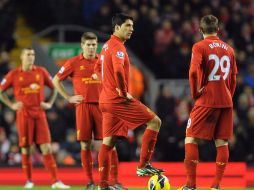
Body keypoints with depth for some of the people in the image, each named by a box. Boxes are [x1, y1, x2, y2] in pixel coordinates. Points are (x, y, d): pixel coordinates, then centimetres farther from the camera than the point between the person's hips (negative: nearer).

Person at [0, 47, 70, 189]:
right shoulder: (14, 74, 1)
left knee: (47, 148, -4)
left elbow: (54, 88, 17)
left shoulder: (41, 72, 6)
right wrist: (12, 105, 0)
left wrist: (50, 103, 6)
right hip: (24, 115, -1)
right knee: (26, 148, 2)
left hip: (39, 114, 1)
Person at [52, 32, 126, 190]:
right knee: (85, 145, 0)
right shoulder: (74, 63, 2)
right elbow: (56, 80, 9)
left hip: (102, 106, 1)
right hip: (83, 107, -1)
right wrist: (69, 98, 3)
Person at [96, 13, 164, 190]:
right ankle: (143, 165, -6)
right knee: (155, 122, -4)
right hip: (119, 100, -10)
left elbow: (99, 68, 31)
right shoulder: (118, 47, -14)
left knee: (108, 142, 9)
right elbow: (118, 70, -32)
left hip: (106, 100, 10)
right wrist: (124, 92, -20)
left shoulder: (107, 46, 16)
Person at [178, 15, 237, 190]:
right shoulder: (228, 49, 12)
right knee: (222, 142, 6)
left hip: (207, 101, -5)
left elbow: (194, 72, -17)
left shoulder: (199, 47, -4)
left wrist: (195, 93, -5)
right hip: (226, 102, 5)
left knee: (191, 139, 1)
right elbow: (233, 77, 15)